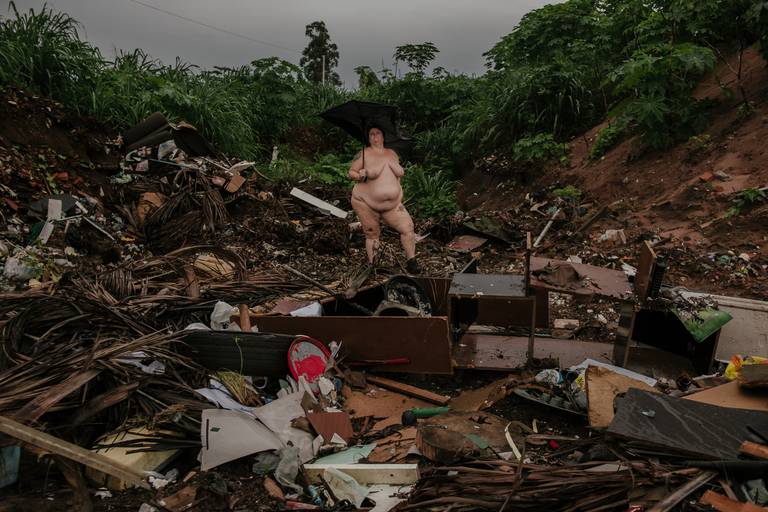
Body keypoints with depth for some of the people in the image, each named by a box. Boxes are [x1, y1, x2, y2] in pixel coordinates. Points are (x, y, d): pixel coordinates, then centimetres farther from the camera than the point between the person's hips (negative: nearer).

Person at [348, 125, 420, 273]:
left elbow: (399, 173, 24)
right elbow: (351, 172, -2)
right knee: (372, 235, 3)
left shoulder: (392, 153, 10)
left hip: (393, 204, 4)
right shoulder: (364, 153, -5)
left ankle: (411, 263, 2)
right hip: (367, 203, -3)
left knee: (407, 228, -7)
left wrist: (398, 190, 10)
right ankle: (371, 265, 18)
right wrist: (361, 175, -21)